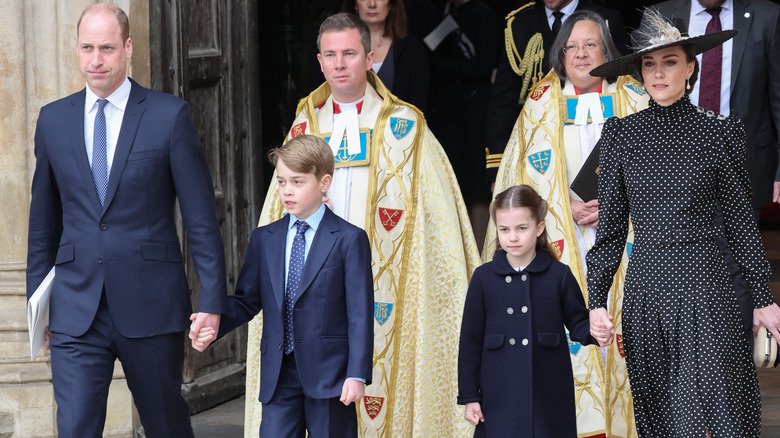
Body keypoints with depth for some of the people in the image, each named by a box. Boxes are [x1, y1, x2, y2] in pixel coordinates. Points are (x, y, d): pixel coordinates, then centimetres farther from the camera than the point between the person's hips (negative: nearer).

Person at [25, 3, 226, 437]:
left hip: (151, 305, -2)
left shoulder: (170, 115, -2)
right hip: (76, 311, 2)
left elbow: (202, 217, -3)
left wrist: (212, 301, -7)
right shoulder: (54, 120, 8)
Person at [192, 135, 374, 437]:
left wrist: (357, 374, -12)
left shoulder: (349, 239, -2)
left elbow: (360, 313, -6)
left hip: (329, 375, -4)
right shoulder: (263, 239, 12)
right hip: (279, 375, 4)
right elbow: (247, 300, 12)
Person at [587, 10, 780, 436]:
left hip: (704, 287, -2)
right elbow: (610, 226, 8)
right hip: (645, 286, 2)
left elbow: (739, 221, 6)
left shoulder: (717, 131, 1)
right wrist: (597, 301, 2)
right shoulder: (621, 134, 5)